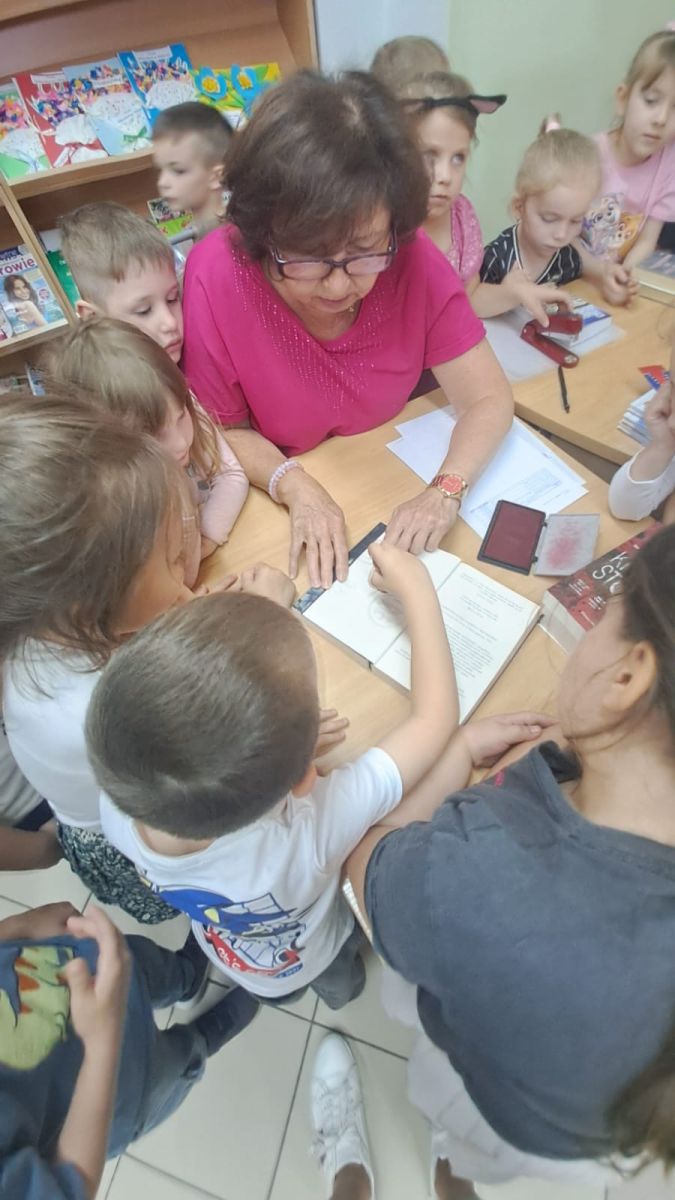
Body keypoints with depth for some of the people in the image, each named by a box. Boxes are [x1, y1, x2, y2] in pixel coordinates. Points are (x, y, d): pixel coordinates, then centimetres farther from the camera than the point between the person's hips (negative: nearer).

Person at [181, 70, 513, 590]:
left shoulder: (413, 260, -17)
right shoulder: (217, 279, -22)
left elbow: (489, 398, -12)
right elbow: (224, 429, -9)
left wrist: (446, 492, -28)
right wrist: (295, 485, -26)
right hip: (277, 505, -1)